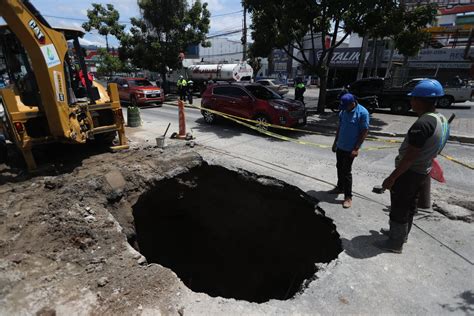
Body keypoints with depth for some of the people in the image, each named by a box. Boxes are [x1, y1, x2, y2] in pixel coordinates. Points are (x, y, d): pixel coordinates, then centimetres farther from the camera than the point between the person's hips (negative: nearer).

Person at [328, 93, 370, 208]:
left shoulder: (363, 113, -16)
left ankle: (348, 197, 8)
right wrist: (335, 142, 15)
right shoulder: (343, 111, 3)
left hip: (350, 148, -6)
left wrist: (356, 149, -18)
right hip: (340, 146, 7)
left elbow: (364, 132, -15)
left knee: (346, 171, -3)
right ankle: (340, 187, 36)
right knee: (339, 168, 17)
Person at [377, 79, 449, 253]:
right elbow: (431, 149, 14)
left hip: (409, 172, -9)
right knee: (410, 205, 23)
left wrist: (392, 178, -22)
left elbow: (410, 157, -27)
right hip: (423, 172, 9)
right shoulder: (442, 120, 5)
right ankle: (402, 233, 41)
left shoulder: (422, 124, -26)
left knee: (399, 208, 4)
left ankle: (395, 243, 19)